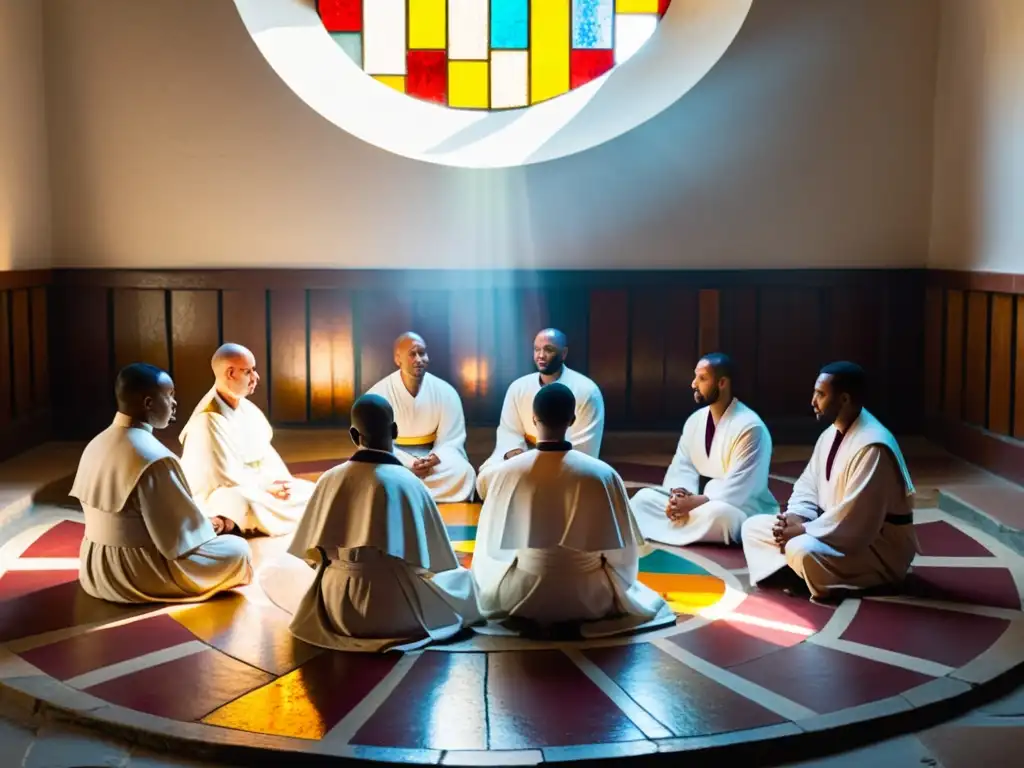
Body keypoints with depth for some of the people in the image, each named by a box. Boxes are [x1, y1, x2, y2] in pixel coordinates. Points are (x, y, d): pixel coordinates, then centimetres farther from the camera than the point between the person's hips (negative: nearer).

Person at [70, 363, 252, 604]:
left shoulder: (96, 445, 3)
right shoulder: (153, 458, -24)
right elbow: (180, 540, -19)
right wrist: (204, 530, 3)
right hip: (137, 577, -9)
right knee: (238, 550, 3)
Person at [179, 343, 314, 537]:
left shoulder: (247, 409, 3)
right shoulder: (208, 421, -21)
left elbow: (265, 452, 7)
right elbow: (224, 476, -21)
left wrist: (280, 480, -10)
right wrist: (266, 486, -15)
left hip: (250, 485, 8)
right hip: (215, 496, -8)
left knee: (312, 493, 1)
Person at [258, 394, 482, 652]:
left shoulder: (330, 479, -2)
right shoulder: (409, 483, -11)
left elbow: (309, 550, 8)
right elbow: (439, 560, -3)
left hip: (336, 605, 1)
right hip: (397, 607, -1)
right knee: (463, 578, 27)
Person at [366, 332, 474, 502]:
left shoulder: (446, 392, -5)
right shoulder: (377, 394, -10)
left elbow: (451, 441, -3)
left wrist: (433, 460, -25)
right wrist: (408, 463, -26)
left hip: (432, 458, 2)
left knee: (463, 472, -28)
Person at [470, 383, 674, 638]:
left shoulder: (507, 472, -14)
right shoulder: (602, 474, -15)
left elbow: (490, 544, -2)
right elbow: (624, 549, -6)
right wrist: (613, 588, 15)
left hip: (520, 596, 1)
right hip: (588, 597, -1)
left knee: (489, 582, 35)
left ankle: (529, 616, 12)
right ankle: (580, 620, 10)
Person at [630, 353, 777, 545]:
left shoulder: (749, 427, -17)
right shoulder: (695, 420, 7)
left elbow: (736, 490, -23)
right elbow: (682, 467, 3)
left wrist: (693, 503, -27)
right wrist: (678, 494, -19)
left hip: (740, 510, -7)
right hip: (698, 501, 7)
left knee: (717, 513, -39)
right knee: (644, 497, -6)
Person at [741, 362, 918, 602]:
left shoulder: (872, 447, -25)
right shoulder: (831, 434, 5)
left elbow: (854, 519, -29)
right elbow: (808, 486, 11)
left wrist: (805, 530, -20)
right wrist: (794, 518, -9)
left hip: (879, 548, -9)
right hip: (836, 530, 9)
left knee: (803, 550, -35)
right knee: (753, 527, 5)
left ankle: (842, 585, -9)